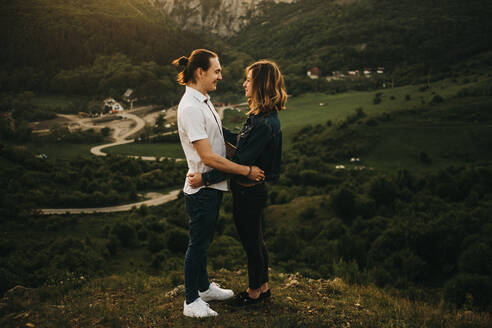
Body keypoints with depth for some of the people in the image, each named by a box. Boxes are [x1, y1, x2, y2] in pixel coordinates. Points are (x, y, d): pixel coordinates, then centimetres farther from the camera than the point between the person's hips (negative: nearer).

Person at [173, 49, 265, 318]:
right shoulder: (190, 108, -23)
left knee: (204, 241, 22)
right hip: (201, 188, -10)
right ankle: (191, 302, 18)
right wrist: (247, 170, -20)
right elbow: (207, 157, -25)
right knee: (198, 243, 3)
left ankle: (204, 287, 38)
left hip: (212, 187, 10)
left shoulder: (203, 101, 9)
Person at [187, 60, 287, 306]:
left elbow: (241, 162, -27)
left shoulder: (265, 124, -26)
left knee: (251, 242, 8)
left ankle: (254, 292, 28)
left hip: (249, 192, -10)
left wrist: (205, 178, -25)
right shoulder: (260, 115, 4)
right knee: (254, 239, 21)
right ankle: (263, 286, 38)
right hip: (247, 189, 10)